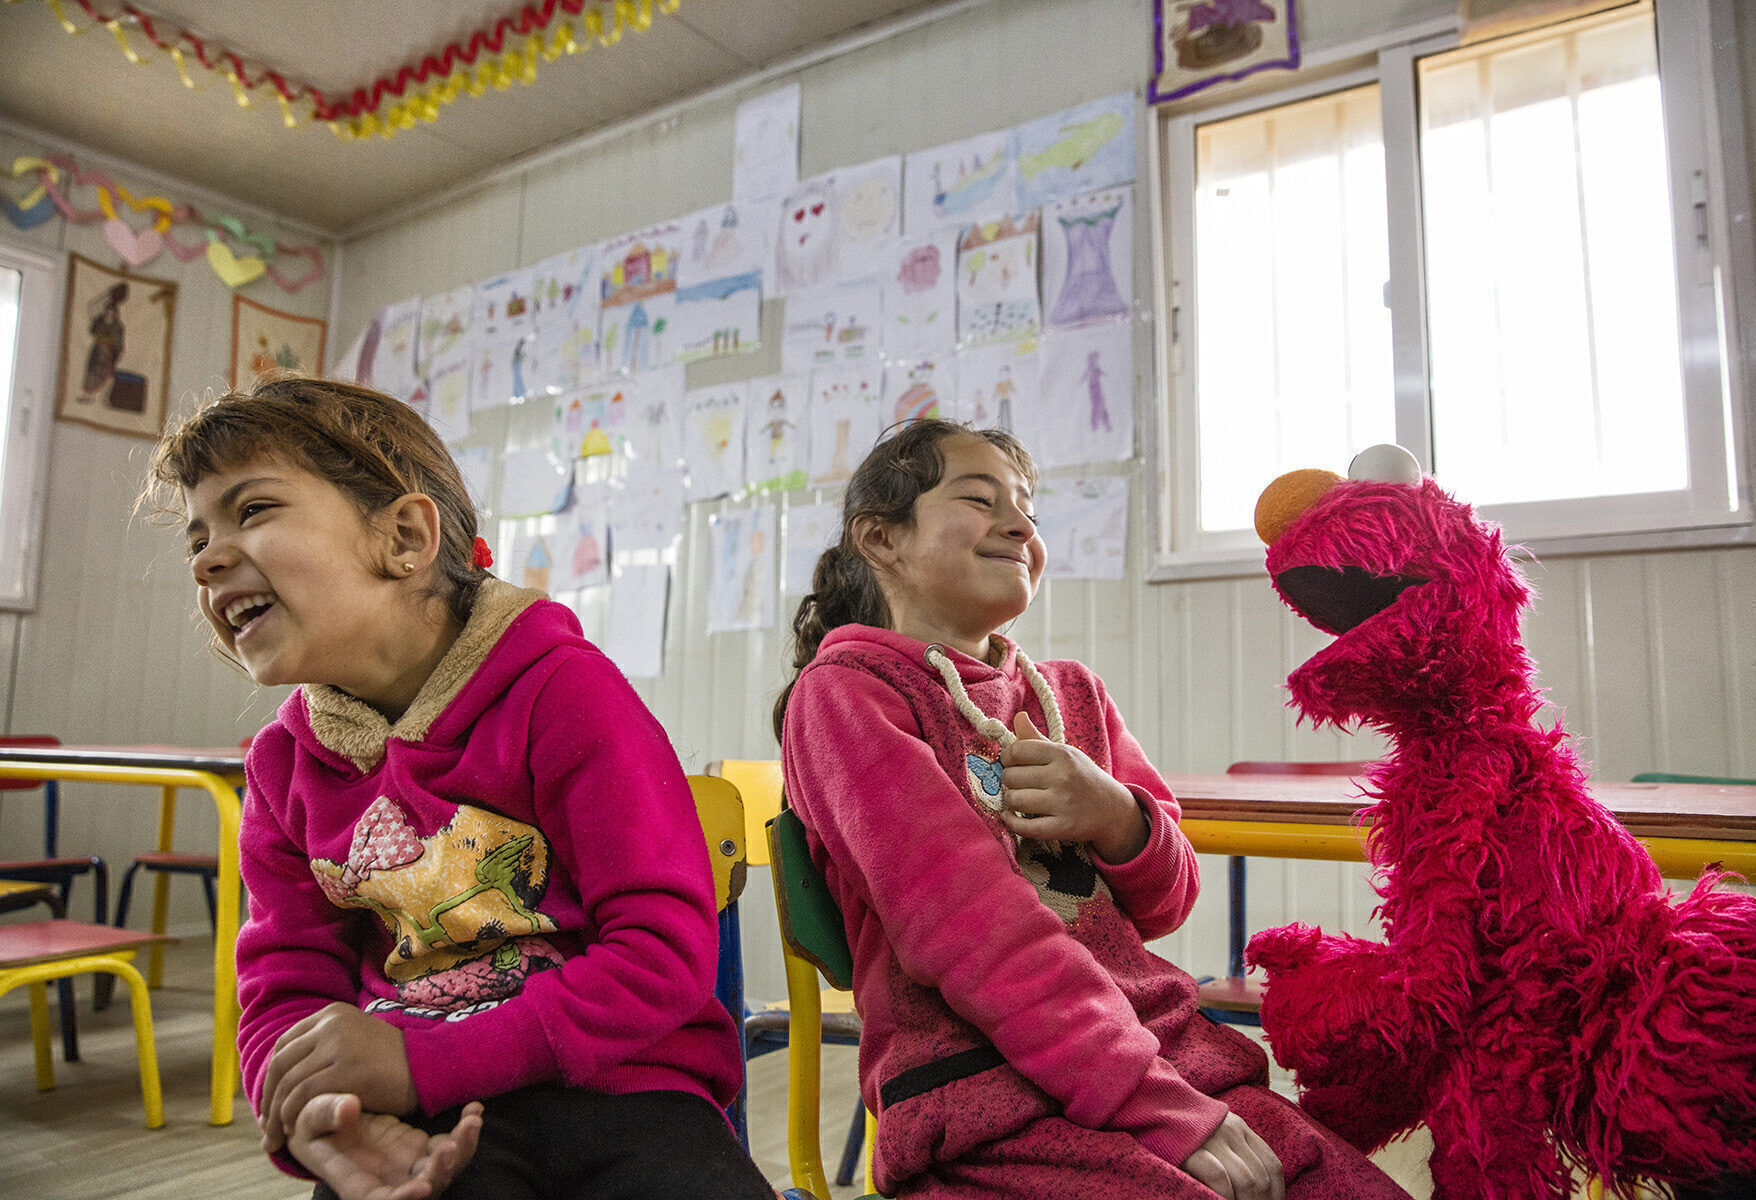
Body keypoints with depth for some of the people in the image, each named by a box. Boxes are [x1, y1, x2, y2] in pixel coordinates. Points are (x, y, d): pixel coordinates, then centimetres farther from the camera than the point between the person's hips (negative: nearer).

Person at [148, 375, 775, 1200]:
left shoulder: (560, 689, -8)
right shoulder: (285, 763, 11)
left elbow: (666, 950, -12)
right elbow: (285, 990, 11)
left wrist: (421, 1061, -15)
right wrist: (319, 1119, -13)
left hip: (606, 1080, -2)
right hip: (422, 1126, 3)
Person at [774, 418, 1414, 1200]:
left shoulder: (1071, 692, 19)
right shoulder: (841, 691, -2)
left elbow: (1166, 901, 17)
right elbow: (961, 916, -12)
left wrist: (1114, 816, -6)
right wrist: (1166, 1112, -17)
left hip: (1170, 1048, 6)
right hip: (986, 1092, -5)